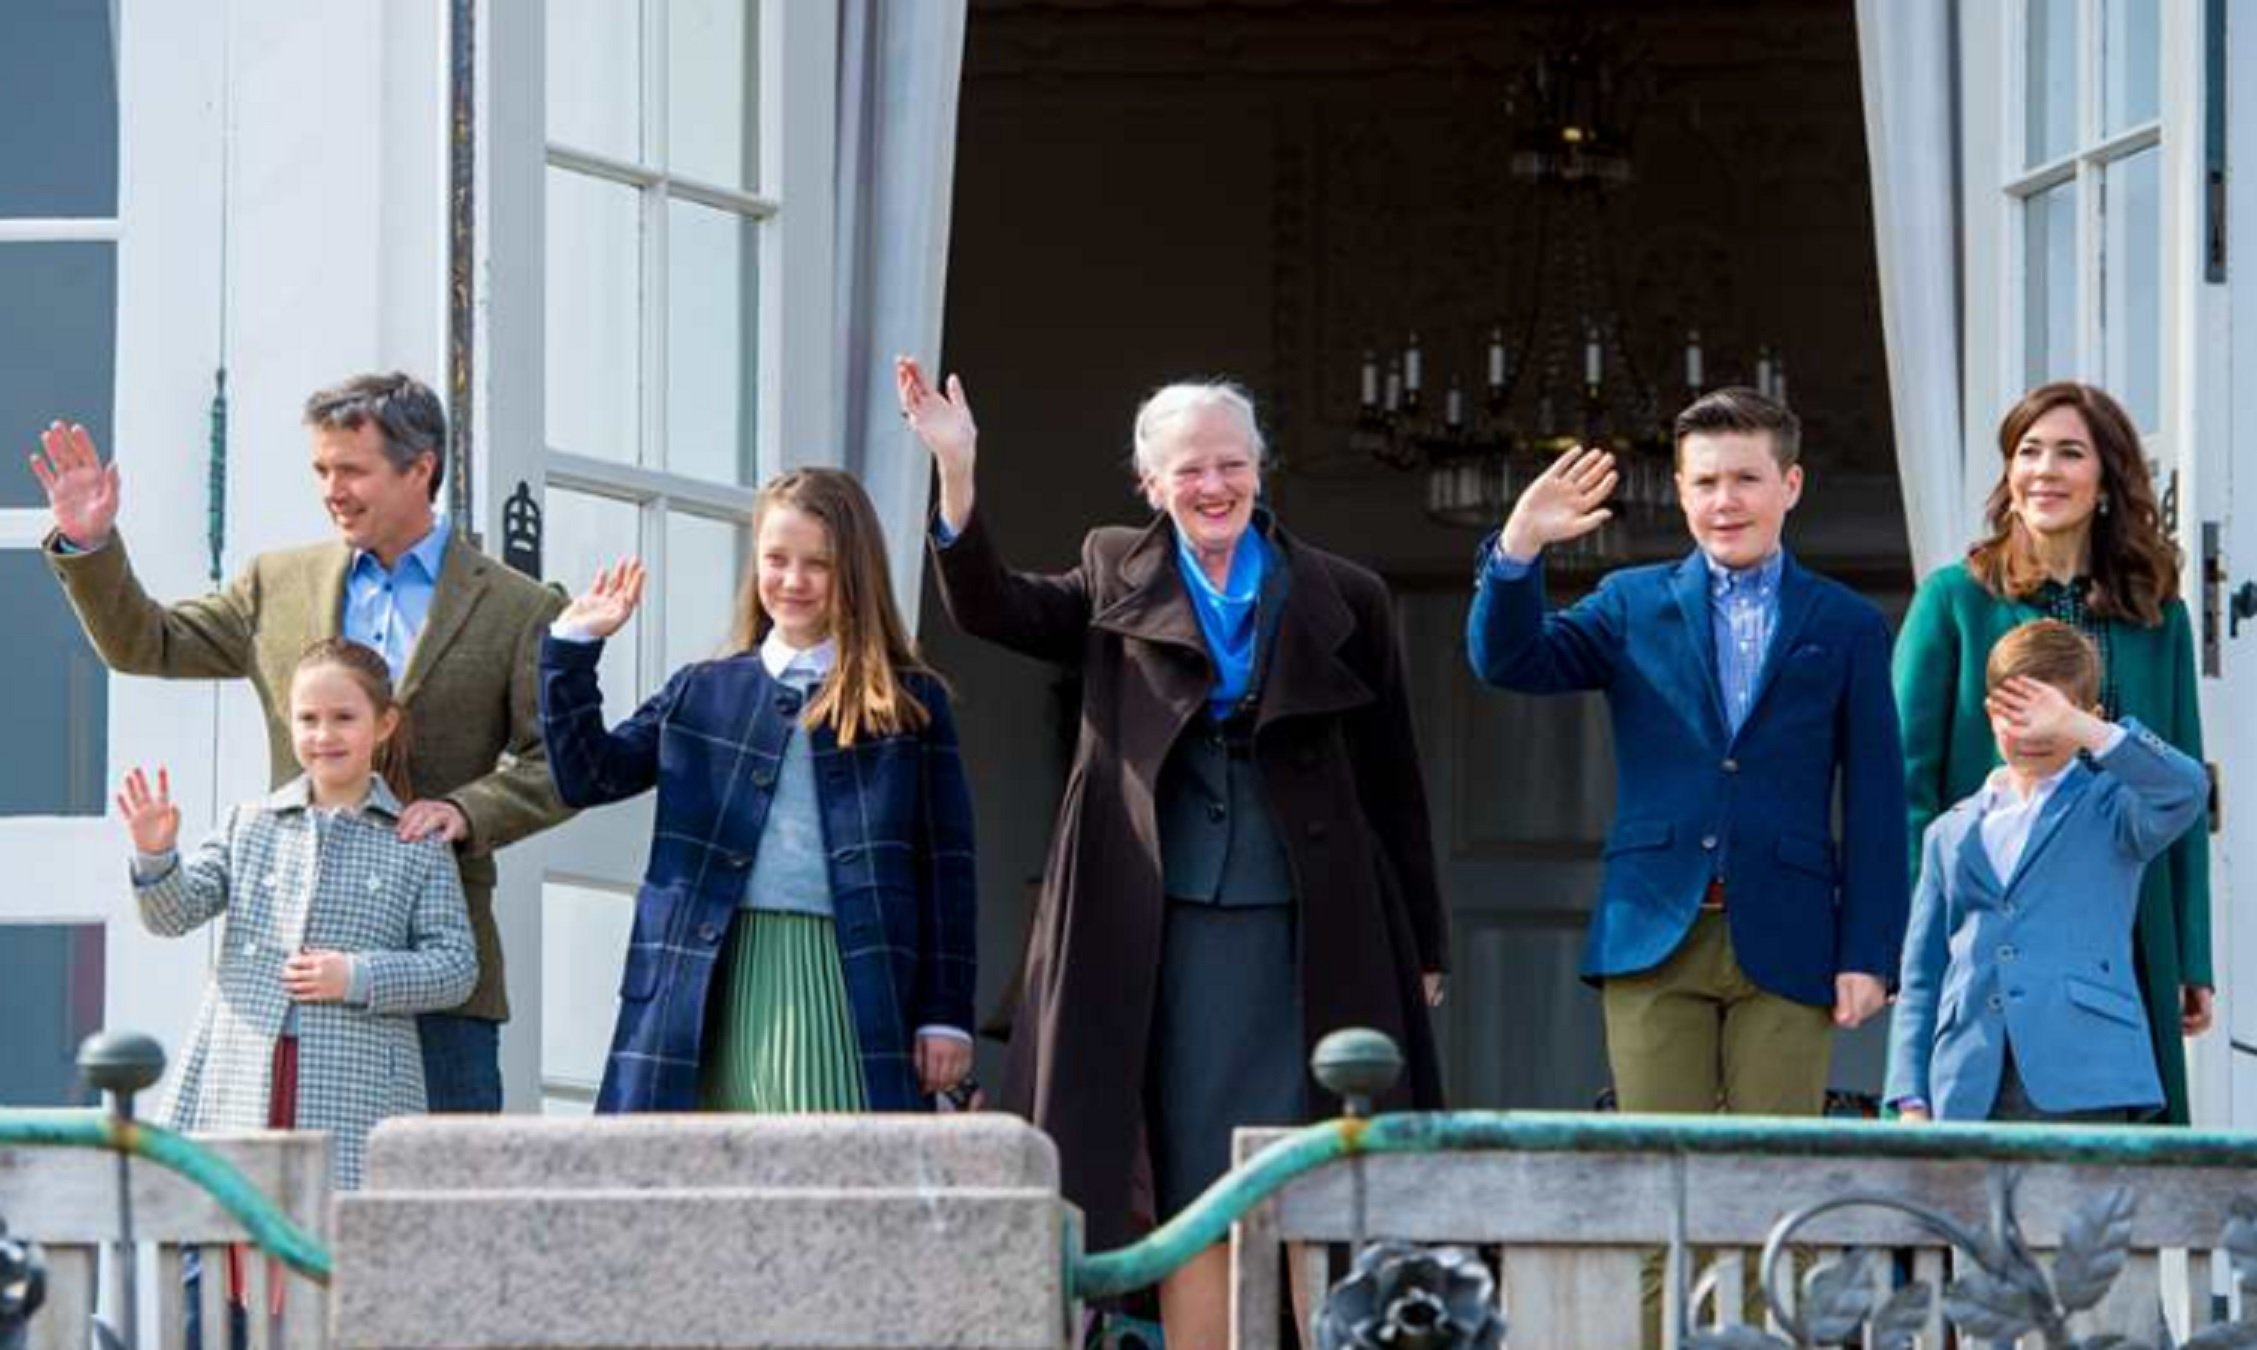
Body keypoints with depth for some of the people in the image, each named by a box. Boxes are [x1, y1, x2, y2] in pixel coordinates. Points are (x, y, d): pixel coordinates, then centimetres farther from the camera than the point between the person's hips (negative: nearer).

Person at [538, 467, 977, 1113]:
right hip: (722, 983, 3)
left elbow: (948, 867, 4)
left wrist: (946, 1013, -1)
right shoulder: (704, 692, 14)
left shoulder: (910, 703, 6)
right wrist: (573, 646, 1)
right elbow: (588, 774, 9)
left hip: (847, 985, -2)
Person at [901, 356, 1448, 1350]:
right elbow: (988, 607, -5)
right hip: (1172, 927, 0)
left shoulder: (1343, 599, 7)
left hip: (1310, 932, 0)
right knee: (1195, 1206, 1)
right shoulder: (1117, 581, 10)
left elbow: (1392, 784, 9)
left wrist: (1423, 947, 10)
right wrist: (955, 470, -19)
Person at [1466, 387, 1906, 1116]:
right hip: (1655, 941, 1)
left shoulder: (1846, 626, 9)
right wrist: (1518, 548, -16)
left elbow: (1875, 802, 6)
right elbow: (1509, 662, 0)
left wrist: (1868, 954, -1)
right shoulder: (1633, 605, 12)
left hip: (1785, 949, -1)